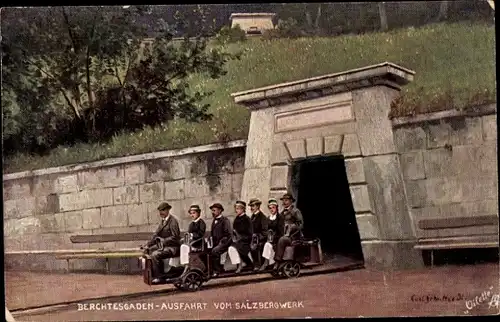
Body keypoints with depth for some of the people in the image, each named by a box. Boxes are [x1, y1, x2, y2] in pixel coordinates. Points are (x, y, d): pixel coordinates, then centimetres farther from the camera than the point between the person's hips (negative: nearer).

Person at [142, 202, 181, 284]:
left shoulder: (173, 220, -15)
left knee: (155, 254, -26)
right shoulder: (163, 220, 12)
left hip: (173, 247, -10)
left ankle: (158, 277, -18)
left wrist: (163, 240, -24)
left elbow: (175, 237, -20)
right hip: (164, 245, 10)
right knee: (149, 250, 5)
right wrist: (147, 245, 0)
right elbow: (156, 234, 10)